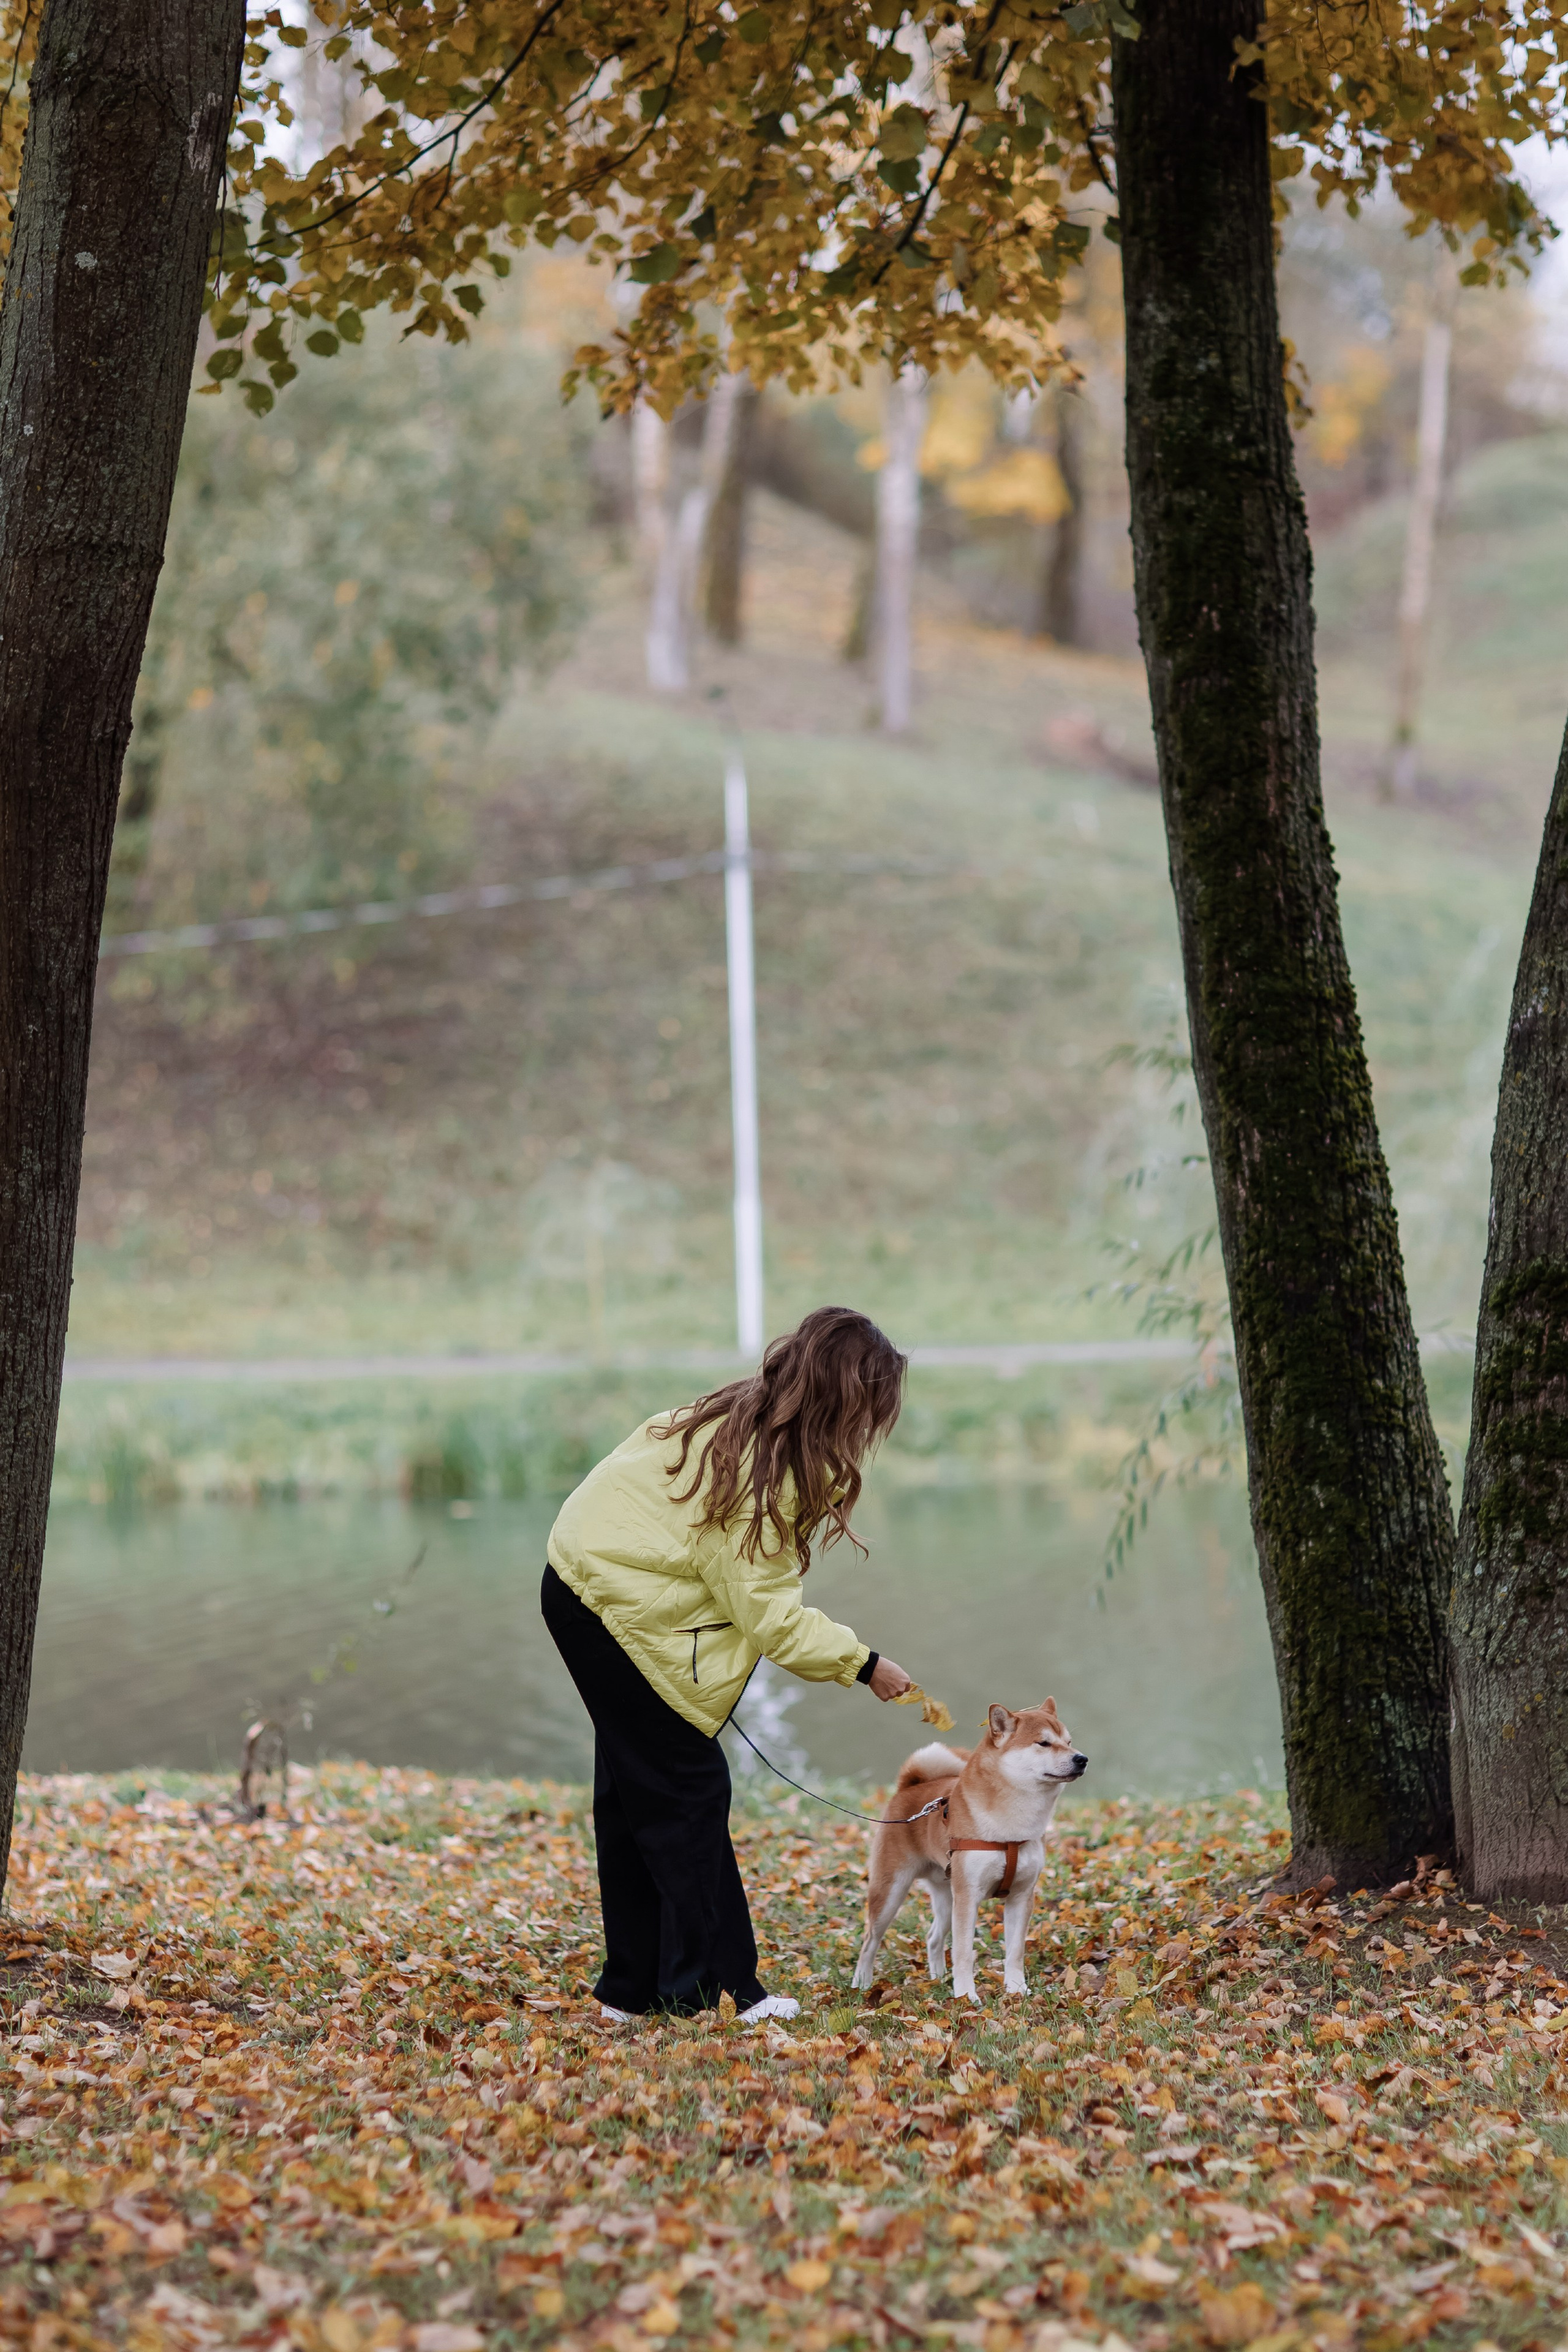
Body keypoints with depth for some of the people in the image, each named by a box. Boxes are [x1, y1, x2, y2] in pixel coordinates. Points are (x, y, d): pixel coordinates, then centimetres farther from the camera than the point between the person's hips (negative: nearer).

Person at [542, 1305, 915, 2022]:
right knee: (690, 1790, -6)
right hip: (622, 1610, -10)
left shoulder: (744, 1419, 2)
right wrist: (862, 1664, -13)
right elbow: (764, 1608, -20)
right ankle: (707, 1990, -3)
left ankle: (632, 1989, 20)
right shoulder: (763, 1471, -24)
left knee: (633, 1791, 14)